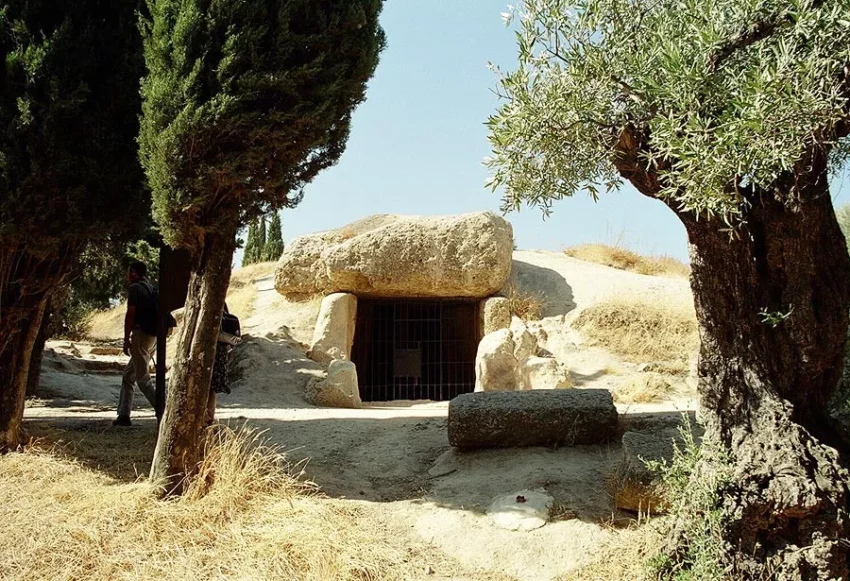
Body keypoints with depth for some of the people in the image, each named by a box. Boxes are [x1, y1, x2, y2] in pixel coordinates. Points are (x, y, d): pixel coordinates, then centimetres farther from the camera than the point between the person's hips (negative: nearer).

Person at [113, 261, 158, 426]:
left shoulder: (135, 288, -6)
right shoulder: (152, 288, 19)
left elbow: (130, 314, -12)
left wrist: (126, 339, -8)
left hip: (142, 335, -9)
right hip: (154, 337, 9)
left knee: (143, 378, -7)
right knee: (128, 375, 16)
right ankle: (123, 415, 15)